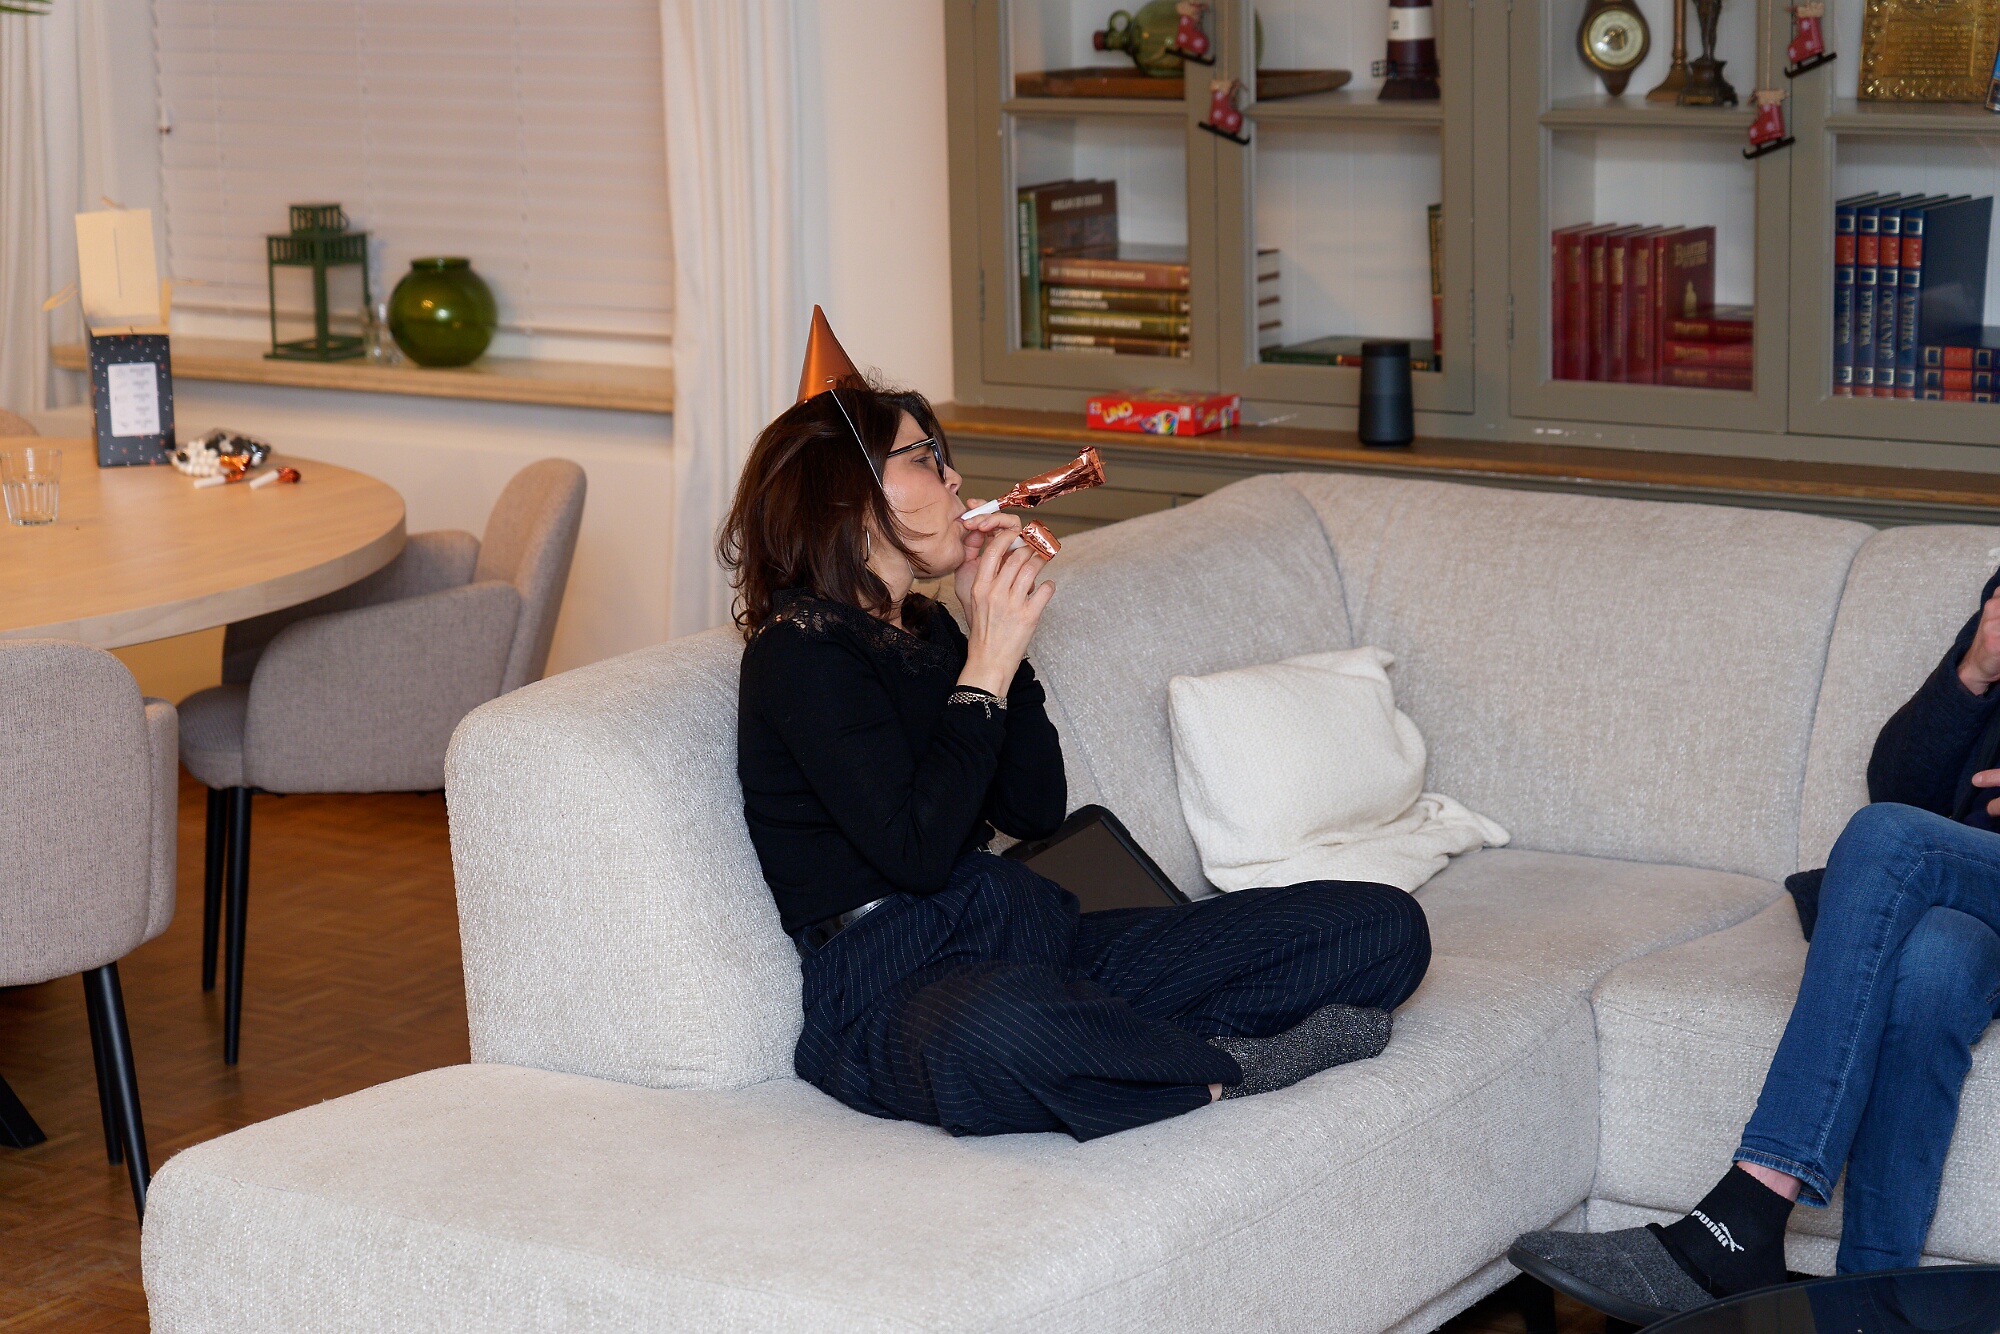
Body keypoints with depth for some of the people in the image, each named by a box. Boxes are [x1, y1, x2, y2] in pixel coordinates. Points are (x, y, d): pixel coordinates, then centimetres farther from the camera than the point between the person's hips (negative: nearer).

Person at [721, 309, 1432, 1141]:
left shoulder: (924, 629, 19)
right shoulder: (801, 652, -7)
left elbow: (1037, 810, 13)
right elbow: (916, 851, -19)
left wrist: (1002, 634, 5)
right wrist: (987, 663, -12)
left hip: (1039, 943, 8)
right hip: (892, 986, -8)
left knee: (1385, 925, -1)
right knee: (996, 1039, -49)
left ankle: (1137, 1049, -20)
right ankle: (1225, 1069, -21)